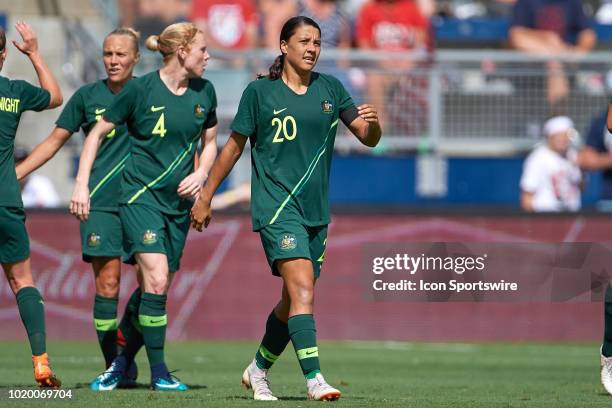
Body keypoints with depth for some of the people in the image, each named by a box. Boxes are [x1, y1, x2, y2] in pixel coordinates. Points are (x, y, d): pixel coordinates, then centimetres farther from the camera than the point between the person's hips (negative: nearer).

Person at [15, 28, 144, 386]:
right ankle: (114, 364, 1)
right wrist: (15, 174, 5)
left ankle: (125, 341, 13)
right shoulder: (88, 96, 5)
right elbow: (55, 141, 11)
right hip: (101, 204, -1)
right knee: (108, 283, -7)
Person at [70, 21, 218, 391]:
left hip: (179, 201, 5)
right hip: (140, 194, -5)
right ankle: (159, 372, -13)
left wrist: (201, 174, -1)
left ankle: (123, 361, 23)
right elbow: (97, 134, 0)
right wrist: (82, 185, -6)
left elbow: (210, 142, 19)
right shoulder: (141, 89, -9)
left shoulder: (204, 92, 4)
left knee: (160, 286, 7)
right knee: (156, 277, -19)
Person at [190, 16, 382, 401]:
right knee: (303, 289, -21)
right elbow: (234, 146, 6)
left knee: (293, 301, 11)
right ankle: (313, 378, -25)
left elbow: (368, 138, 8)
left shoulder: (330, 88, 8)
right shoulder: (260, 92, -2)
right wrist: (206, 196, 8)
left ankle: (258, 369, 31)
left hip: (316, 210, 5)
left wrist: (373, 123, -16)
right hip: (276, 206, -5)